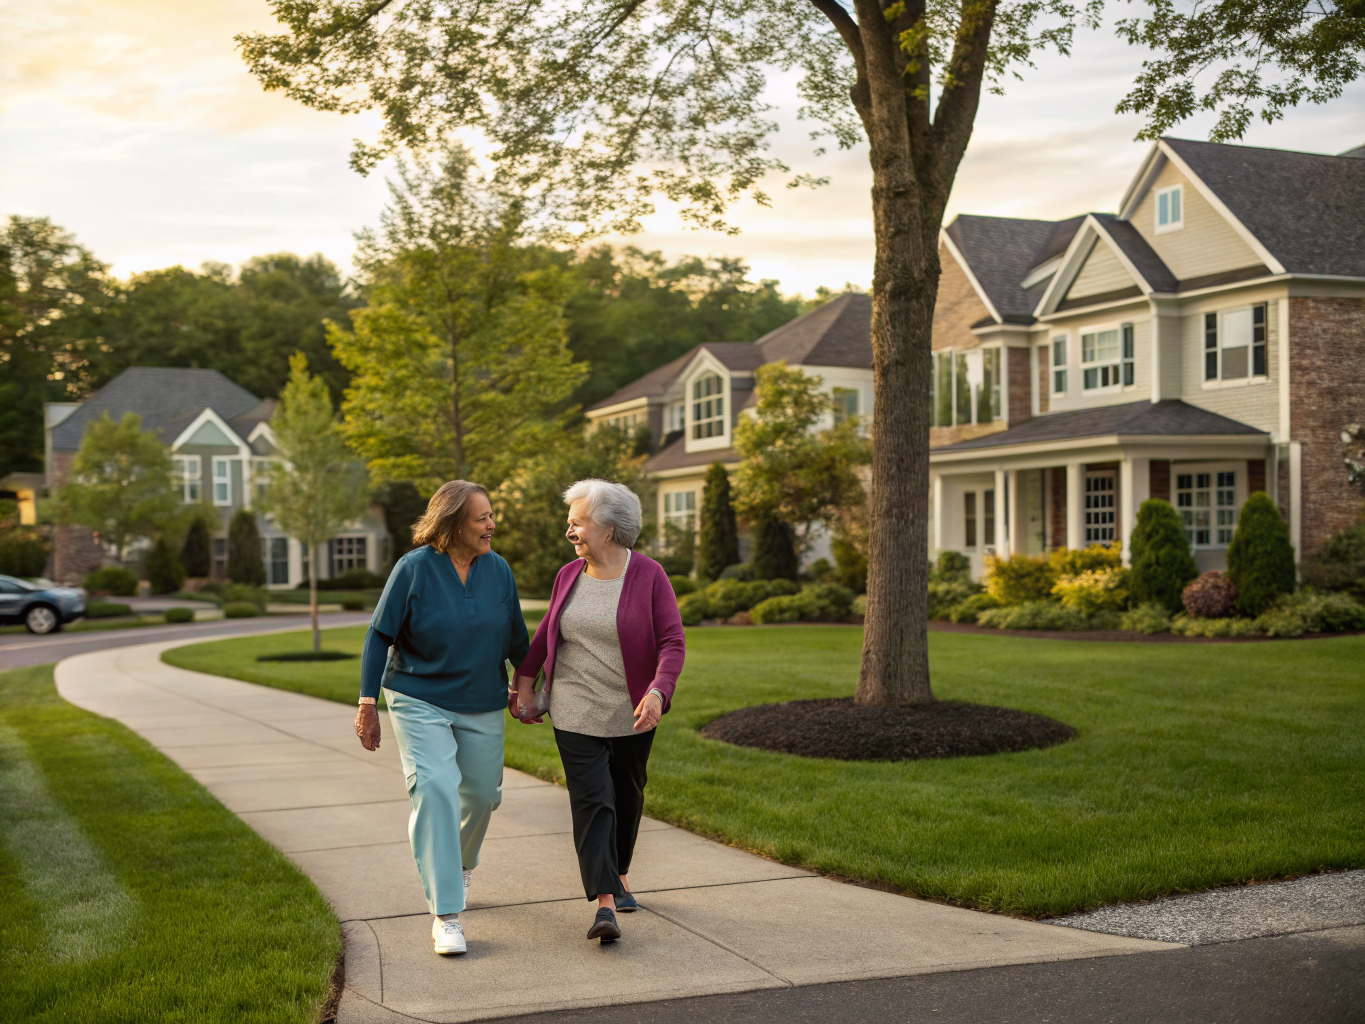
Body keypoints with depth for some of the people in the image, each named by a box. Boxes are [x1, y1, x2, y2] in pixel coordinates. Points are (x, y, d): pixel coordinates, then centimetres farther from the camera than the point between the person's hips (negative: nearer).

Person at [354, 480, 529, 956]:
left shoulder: (498, 569, -1)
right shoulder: (414, 568, -13)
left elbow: (516, 638, 12)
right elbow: (380, 636, -9)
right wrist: (367, 705, -11)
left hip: (482, 706, 4)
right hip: (420, 702, -4)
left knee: (482, 794, 12)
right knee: (434, 790, -19)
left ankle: (460, 866, 46)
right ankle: (446, 915, -15)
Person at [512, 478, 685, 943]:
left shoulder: (649, 576, -8)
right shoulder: (568, 576, 3)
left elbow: (673, 642, -12)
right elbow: (545, 633, 17)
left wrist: (658, 691, -26)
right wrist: (525, 682, 14)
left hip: (632, 712, -1)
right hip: (575, 713, 1)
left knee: (626, 796, 14)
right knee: (591, 800, -10)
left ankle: (619, 871, 38)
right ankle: (605, 903, -16)